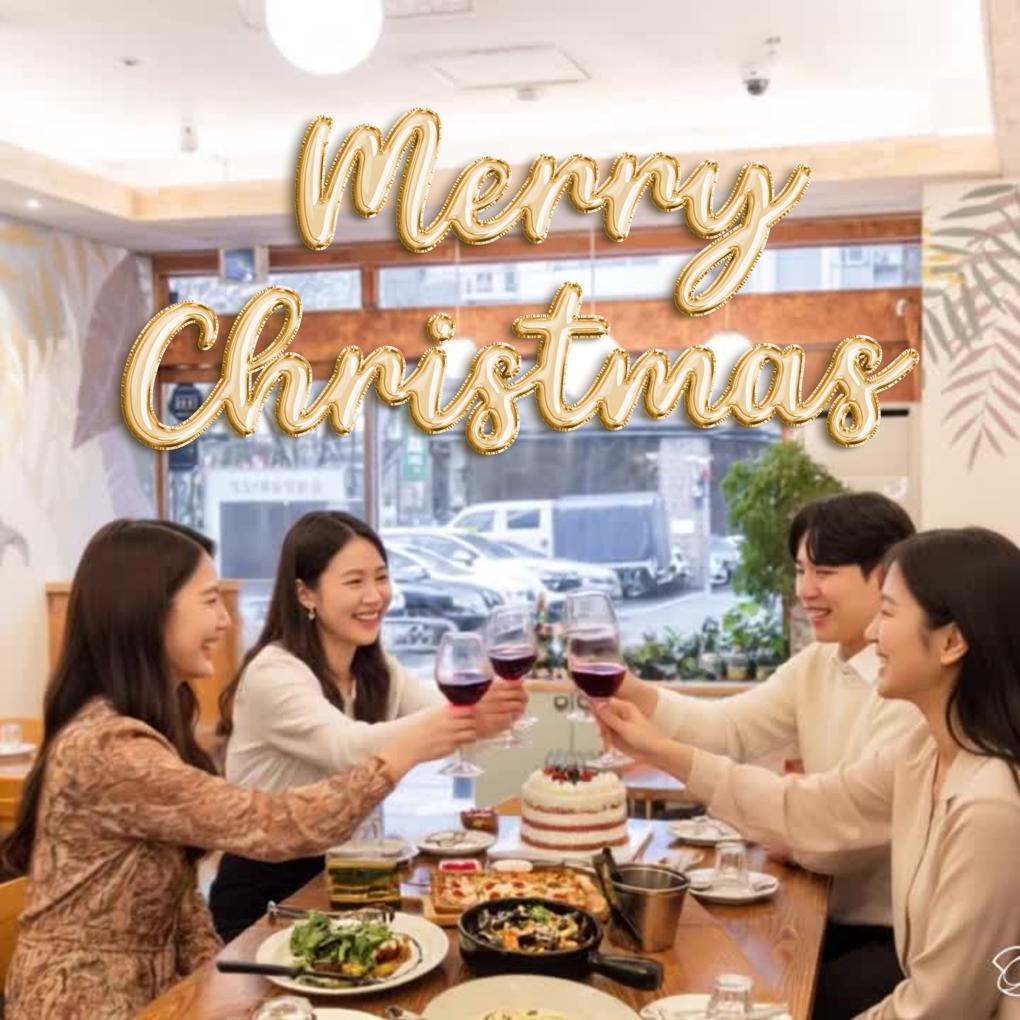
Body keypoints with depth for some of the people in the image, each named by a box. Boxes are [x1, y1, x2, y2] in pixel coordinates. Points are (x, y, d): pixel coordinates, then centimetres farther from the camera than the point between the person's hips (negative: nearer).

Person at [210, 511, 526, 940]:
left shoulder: (376, 669, 5)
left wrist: (489, 708, -35)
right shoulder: (274, 673, -19)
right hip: (263, 896, -6)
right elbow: (350, 750, -35)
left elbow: (442, 710, -12)